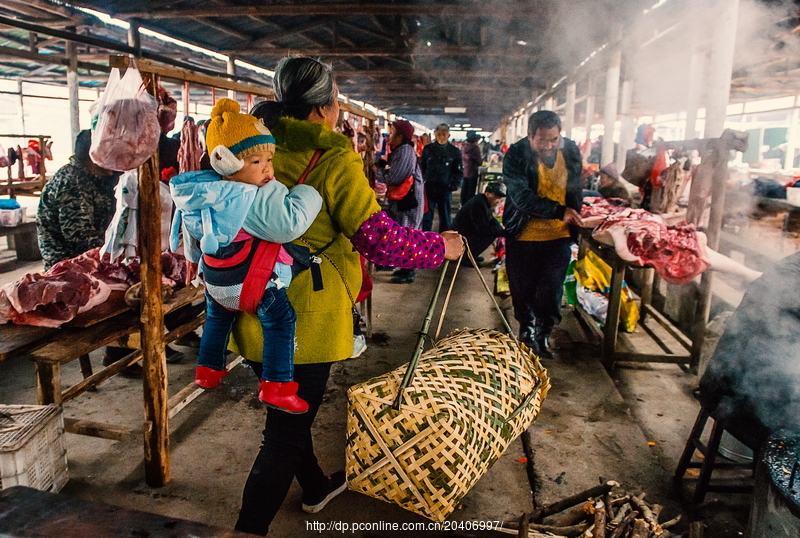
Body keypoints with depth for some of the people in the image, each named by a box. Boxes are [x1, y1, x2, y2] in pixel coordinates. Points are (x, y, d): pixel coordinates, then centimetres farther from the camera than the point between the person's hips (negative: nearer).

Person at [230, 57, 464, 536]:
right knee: (286, 434, 6)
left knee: (289, 412, 26)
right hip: (304, 316, -8)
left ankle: (316, 487, 49)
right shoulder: (333, 158, -15)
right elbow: (378, 238, -18)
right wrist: (440, 246, -4)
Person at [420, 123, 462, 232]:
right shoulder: (428, 149, 3)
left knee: (445, 218, 10)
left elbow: (458, 172, 3)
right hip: (429, 188, 0)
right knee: (426, 217, 1)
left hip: (445, 190, 0)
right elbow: (421, 168, 7)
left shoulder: (455, 151, 1)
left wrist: (453, 185, -8)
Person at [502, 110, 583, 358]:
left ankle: (542, 335, 20)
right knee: (523, 290, 10)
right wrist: (559, 211, -32)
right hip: (523, 235, -2)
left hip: (559, 236, 2)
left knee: (551, 291, 0)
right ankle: (526, 331, 33)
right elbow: (521, 197, -25)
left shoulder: (571, 150, -1)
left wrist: (575, 219, 19)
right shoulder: (516, 156, -15)